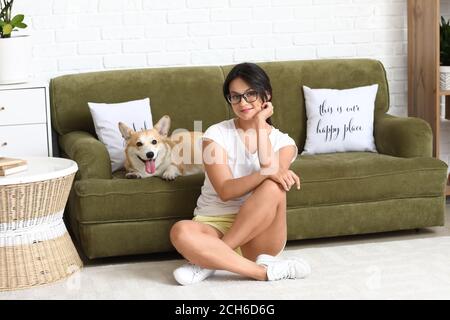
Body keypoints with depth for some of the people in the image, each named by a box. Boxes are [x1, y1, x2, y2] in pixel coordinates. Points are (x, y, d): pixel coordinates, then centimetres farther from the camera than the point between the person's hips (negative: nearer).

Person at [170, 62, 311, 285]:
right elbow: (225, 191, -12)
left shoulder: (283, 142, 7)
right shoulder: (216, 134, 0)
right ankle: (265, 271, -30)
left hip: (260, 237, 2)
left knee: (273, 188, -31)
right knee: (180, 232, -35)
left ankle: (208, 260, -23)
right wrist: (266, 174, -29)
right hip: (215, 226, -1)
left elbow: (270, 167, -17)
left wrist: (260, 122, -5)